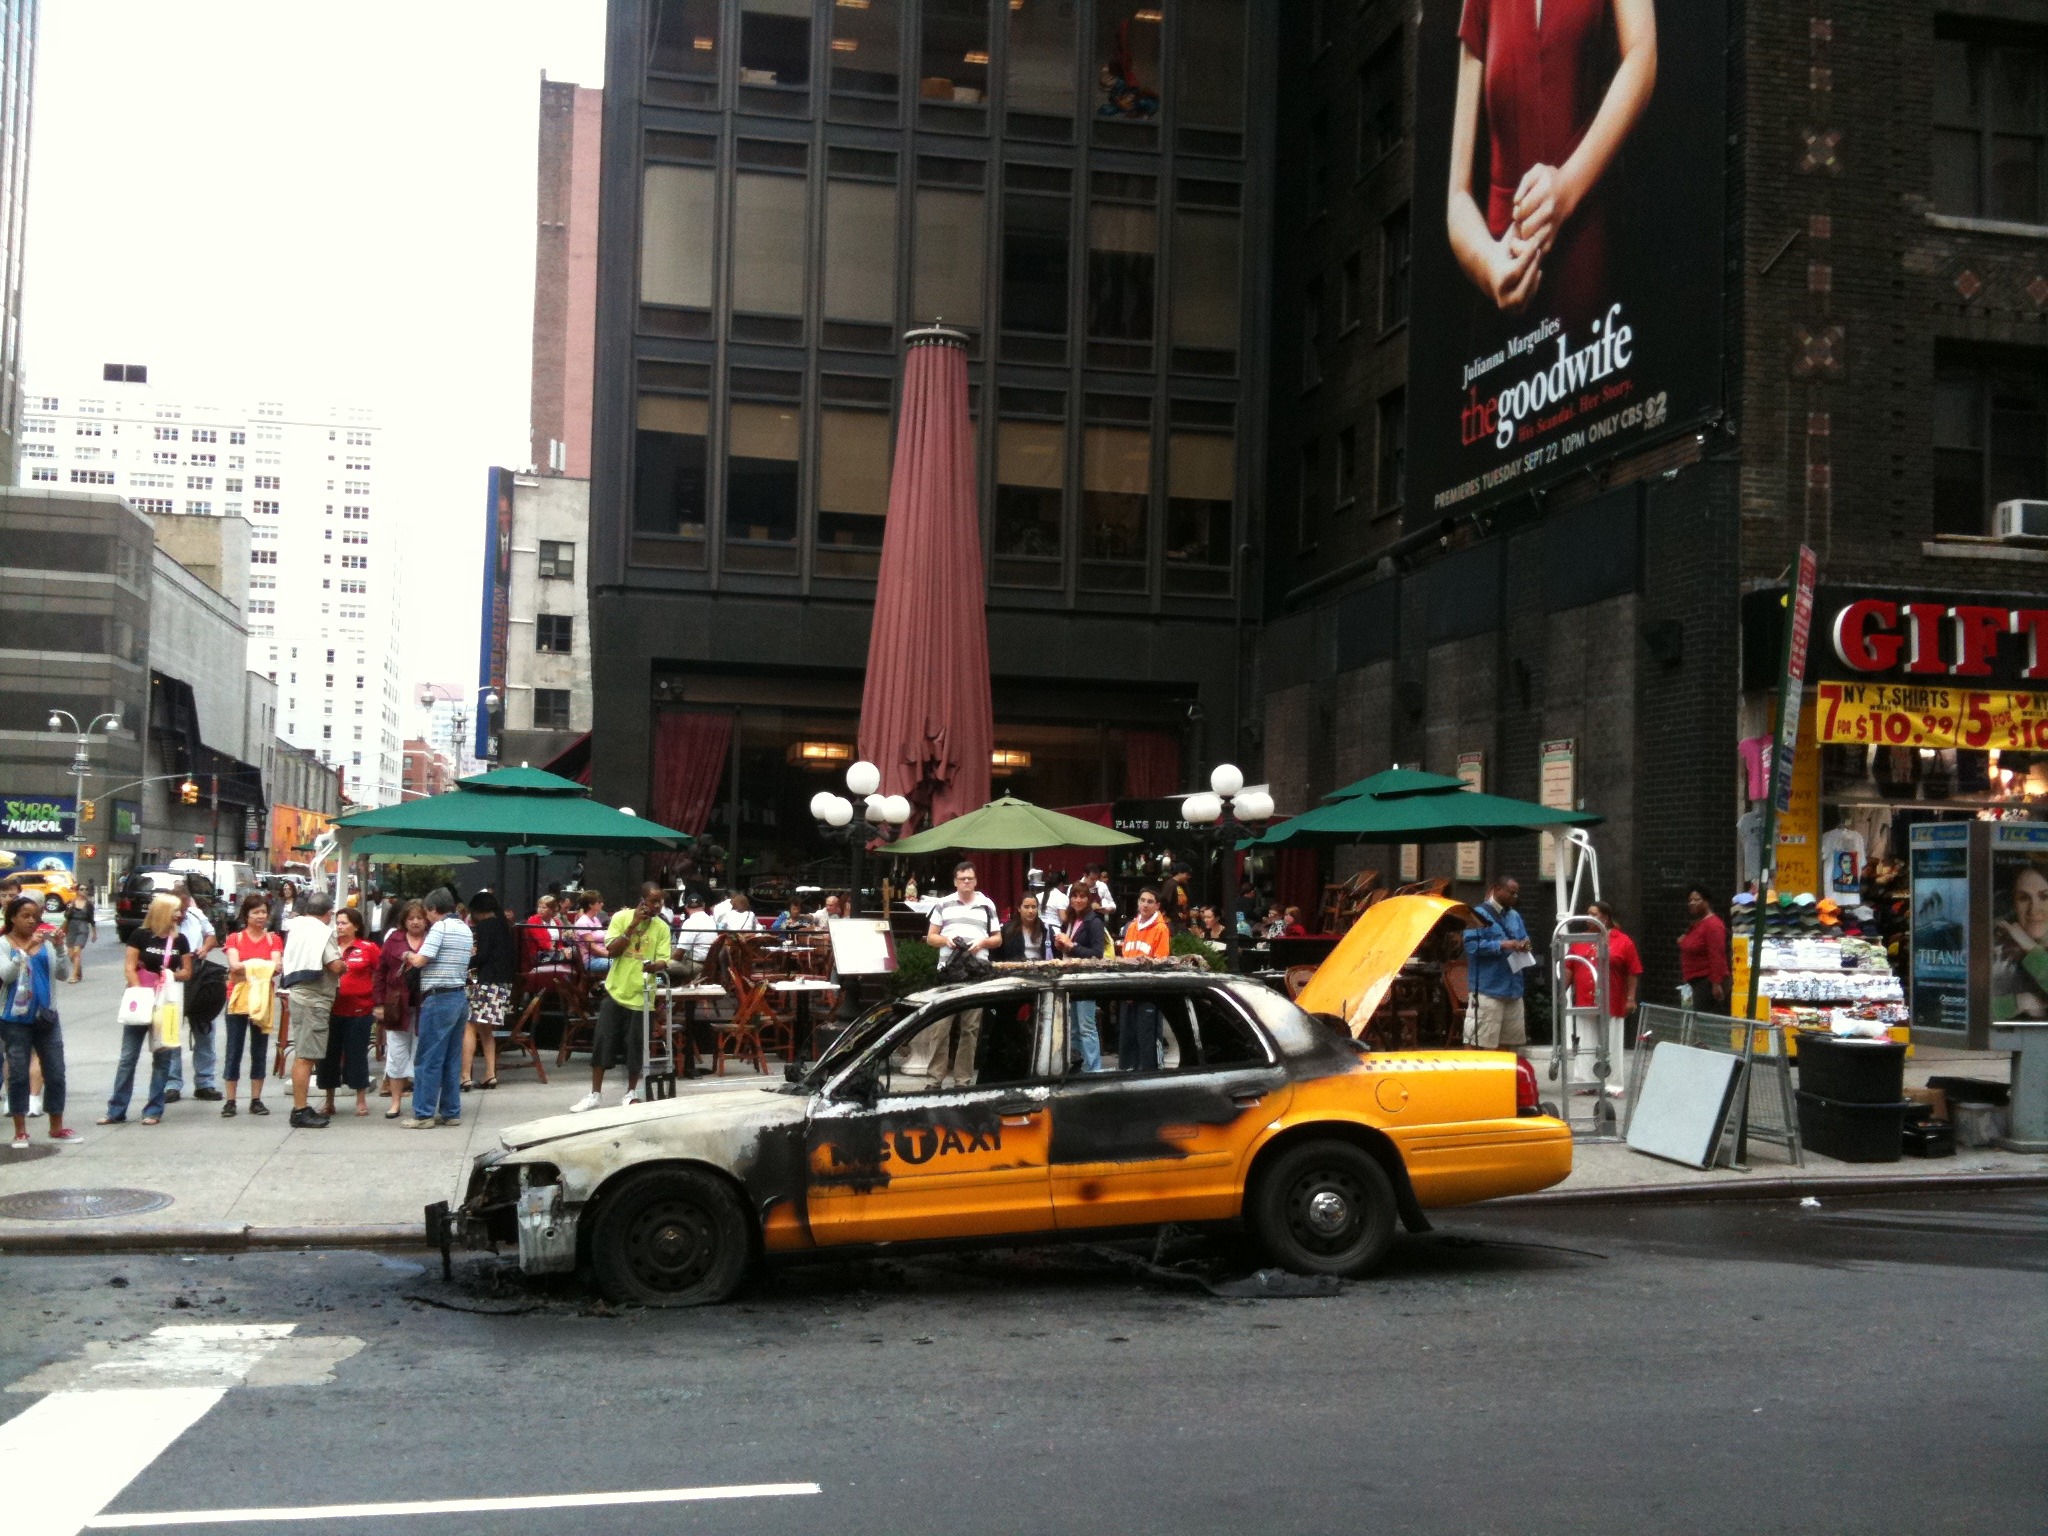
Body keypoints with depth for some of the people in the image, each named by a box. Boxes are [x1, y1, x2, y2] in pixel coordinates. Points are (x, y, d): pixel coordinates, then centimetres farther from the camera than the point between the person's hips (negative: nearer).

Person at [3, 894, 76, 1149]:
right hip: (15, 1020, -3)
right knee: (18, 1074, 2)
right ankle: (20, 1131, 10)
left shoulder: (46, 942, 4)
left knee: (55, 1073, 7)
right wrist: (26, 949, -28)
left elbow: (64, 974, -1)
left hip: (47, 1018, 3)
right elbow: (6, 974, -19)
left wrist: (60, 948, -16)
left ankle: (57, 1127, 18)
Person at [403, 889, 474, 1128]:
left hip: (439, 998, -8)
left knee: (428, 1059, -3)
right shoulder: (465, 929, 14)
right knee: (452, 1059, 11)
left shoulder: (440, 927, -11)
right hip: (460, 996, 8)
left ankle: (423, 1114, -2)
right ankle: (451, 1112, 14)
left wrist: (409, 956, 6)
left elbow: (420, 960, -17)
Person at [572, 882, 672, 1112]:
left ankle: (631, 1094, 20)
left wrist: (654, 966, -26)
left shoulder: (662, 928, 0)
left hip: (641, 995, 0)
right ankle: (595, 1094, 11)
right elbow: (612, 950, -9)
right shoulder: (622, 918, -2)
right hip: (616, 991, 0)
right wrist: (632, 926, -16)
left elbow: (664, 961, -4)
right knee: (602, 1041, 0)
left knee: (635, 1046, 3)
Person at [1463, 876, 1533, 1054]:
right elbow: (1471, 945, -15)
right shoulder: (1480, 914, -6)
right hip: (1489, 989, -8)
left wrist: (1524, 945, 0)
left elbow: (1524, 939, 24)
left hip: (1513, 988, 8)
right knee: (1486, 1043, -9)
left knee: (1508, 1041, 12)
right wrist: (1501, 945, -20)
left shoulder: (1515, 916, 19)